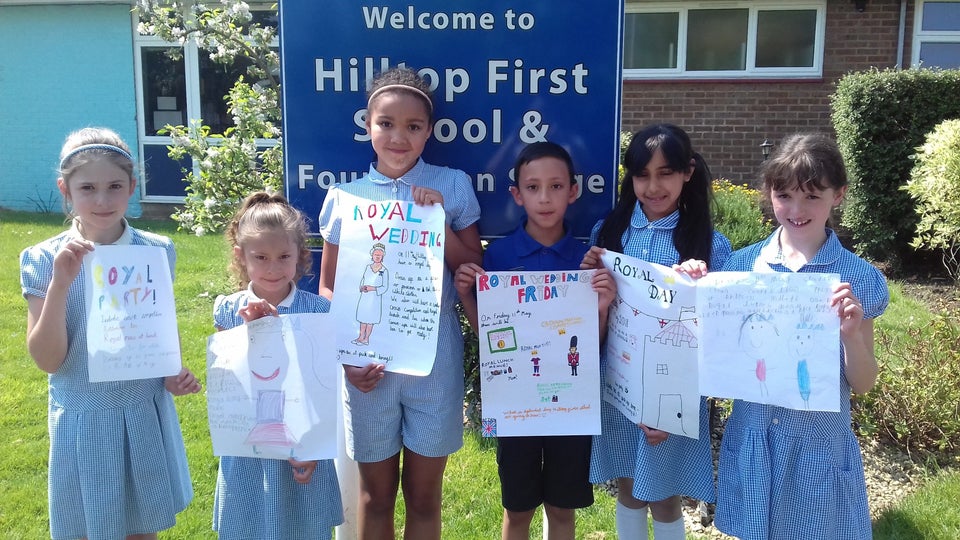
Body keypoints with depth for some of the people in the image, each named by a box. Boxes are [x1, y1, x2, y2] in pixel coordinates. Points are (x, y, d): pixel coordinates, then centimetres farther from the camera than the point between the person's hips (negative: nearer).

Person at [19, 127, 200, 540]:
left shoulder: (157, 252, -4)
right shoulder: (45, 260, -9)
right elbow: (47, 360, -13)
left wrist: (173, 371, -8)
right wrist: (60, 282, -24)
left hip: (145, 415, 2)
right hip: (83, 421, -1)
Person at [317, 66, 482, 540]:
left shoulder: (453, 186, -2)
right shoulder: (345, 196, -1)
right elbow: (328, 287, 4)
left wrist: (439, 221, -14)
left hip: (434, 358, 0)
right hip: (369, 359, 1)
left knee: (424, 494, 14)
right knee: (376, 495, 15)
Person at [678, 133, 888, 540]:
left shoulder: (859, 278, -8)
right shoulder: (740, 265, -3)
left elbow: (862, 385, -5)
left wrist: (852, 333, -23)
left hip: (820, 447, -2)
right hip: (750, 440, 2)